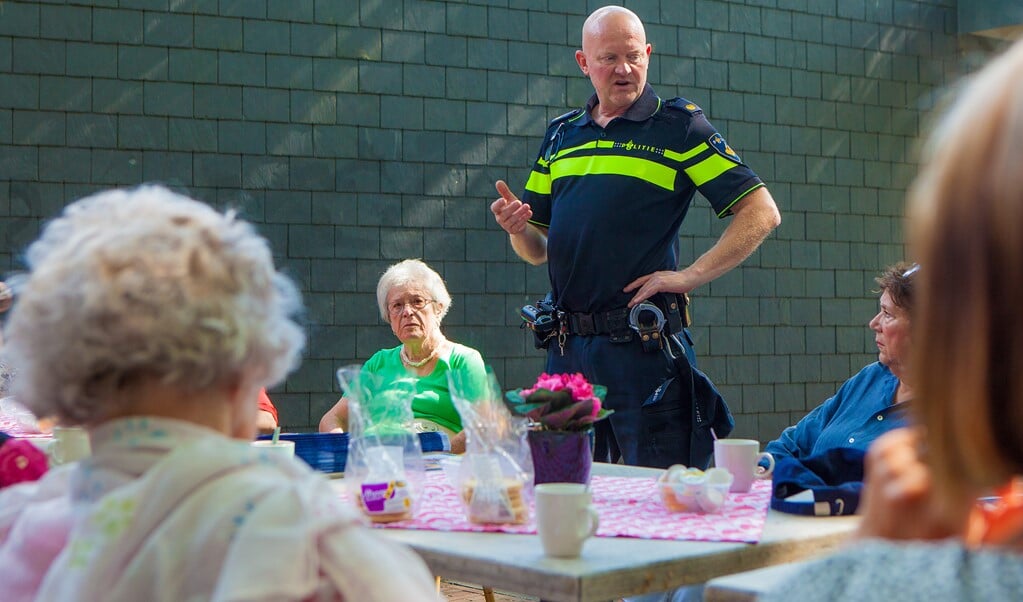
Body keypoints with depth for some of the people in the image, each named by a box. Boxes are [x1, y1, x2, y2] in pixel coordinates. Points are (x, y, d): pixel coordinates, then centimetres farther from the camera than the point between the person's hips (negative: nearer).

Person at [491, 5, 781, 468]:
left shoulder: (679, 126, 1)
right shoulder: (560, 135, 16)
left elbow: (762, 213, -4)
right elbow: (537, 249, 19)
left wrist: (689, 276, -12)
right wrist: (516, 227, -4)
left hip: (644, 346, -5)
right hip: (567, 347, 5)